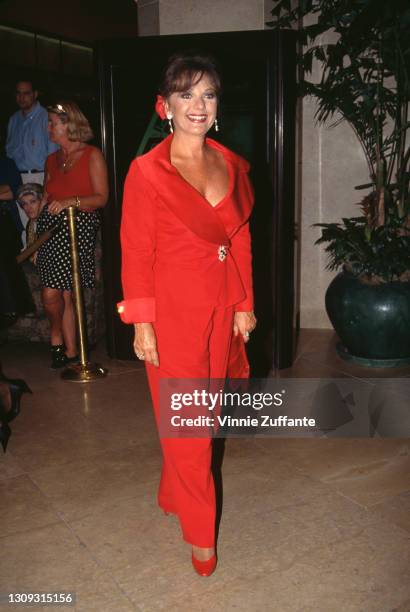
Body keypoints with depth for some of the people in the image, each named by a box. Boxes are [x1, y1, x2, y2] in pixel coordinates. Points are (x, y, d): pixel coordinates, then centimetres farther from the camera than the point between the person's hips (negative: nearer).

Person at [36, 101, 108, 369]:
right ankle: (70, 350, 13)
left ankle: (58, 338, 14)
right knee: (63, 294, -1)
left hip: (79, 227, -5)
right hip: (51, 226, 5)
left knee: (53, 294, -11)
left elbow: (101, 197, -5)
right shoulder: (52, 160, 18)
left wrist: (70, 202, -19)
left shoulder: (92, 155, 1)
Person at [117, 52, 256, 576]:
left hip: (220, 307, 6)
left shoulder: (231, 165, 6)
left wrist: (244, 305, 9)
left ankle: (172, 494, 40)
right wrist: (142, 324, -11)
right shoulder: (146, 171, -10)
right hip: (173, 310, -5)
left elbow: (240, 239, 11)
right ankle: (200, 532, 21)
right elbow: (136, 253, -9)